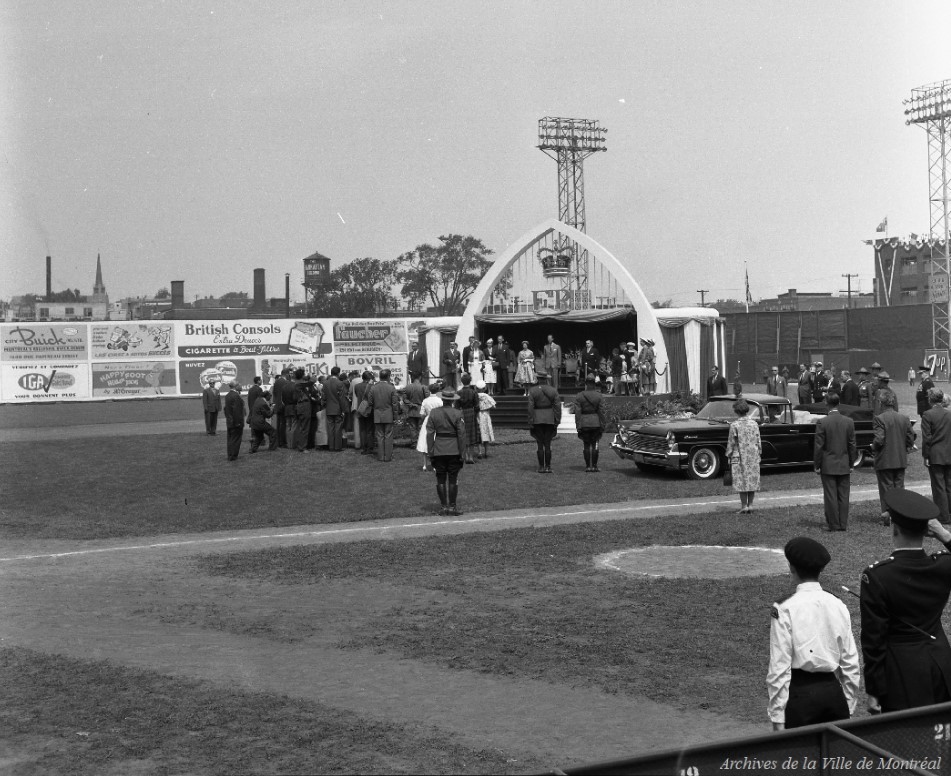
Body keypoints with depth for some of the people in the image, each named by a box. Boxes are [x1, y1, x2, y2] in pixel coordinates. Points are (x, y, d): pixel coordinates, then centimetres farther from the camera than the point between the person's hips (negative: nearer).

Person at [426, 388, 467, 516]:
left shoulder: (433, 412, -2)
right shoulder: (457, 414, -7)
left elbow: (430, 434, -1)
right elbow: (461, 434, -8)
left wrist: (430, 452, 4)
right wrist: (462, 453, -2)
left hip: (438, 450, 1)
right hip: (454, 451, -1)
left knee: (441, 479, 9)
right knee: (453, 479, 5)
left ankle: (444, 506, 10)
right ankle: (452, 506, 6)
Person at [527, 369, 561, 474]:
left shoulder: (532, 391, -5)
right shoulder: (553, 391, 0)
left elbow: (530, 408, -8)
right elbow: (557, 407, -2)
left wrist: (530, 423, -4)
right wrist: (557, 422, 4)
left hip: (537, 420, -1)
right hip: (550, 420, 1)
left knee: (540, 445, 4)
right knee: (548, 445, 5)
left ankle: (541, 467, 4)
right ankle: (548, 467, 3)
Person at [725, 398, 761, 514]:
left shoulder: (734, 425, -10)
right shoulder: (754, 424, 1)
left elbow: (731, 443, -7)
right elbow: (758, 442, 5)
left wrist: (729, 456, 3)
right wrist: (759, 454, 16)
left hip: (739, 456, -3)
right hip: (753, 456, 3)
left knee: (741, 481, 2)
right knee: (752, 480, 10)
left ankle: (744, 506, 2)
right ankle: (750, 505, 12)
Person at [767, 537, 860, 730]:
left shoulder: (784, 609, -11)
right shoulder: (837, 604, 3)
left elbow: (779, 667, -10)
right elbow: (850, 661, 7)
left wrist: (777, 718, -5)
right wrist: (849, 706, 17)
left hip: (800, 693, -4)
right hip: (833, 691, 4)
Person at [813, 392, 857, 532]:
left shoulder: (822, 423, -12)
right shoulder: (849, 422, -2)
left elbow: (818, 446, -10)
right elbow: (852, 445, 3)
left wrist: (817, 465, -1)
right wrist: (851, 464, 13)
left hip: (828, 466, -3)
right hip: (844, 466, 3)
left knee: (830, 496, 2)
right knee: (843, 495, 8)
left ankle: (833, 524, 6)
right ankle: (843, 524, 12)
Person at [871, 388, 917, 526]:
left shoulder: (879, 419, -15)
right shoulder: (904, 419, 1)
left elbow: (879, 440, -21)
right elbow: (911, 438, 2)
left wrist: (873, 448, -1)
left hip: (884, 461, -5)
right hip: (901, 460, 5)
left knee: (886, 488, 4)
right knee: (899, 487, 13)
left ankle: (888, 516, 3)